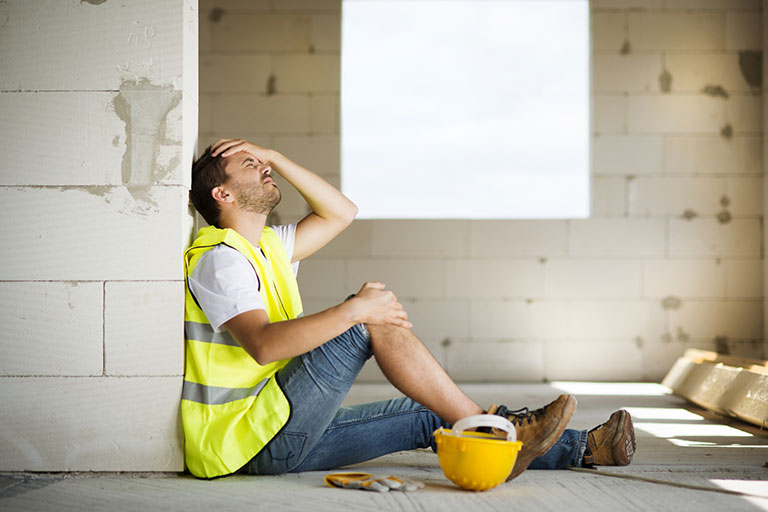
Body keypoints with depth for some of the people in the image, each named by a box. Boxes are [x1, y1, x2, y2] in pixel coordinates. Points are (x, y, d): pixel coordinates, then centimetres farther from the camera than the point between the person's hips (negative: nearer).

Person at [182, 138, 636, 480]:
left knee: (429, 418, 3)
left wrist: (276, 157, 13)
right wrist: (354, 310, -32)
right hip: (249, 441, -10)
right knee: (370, 321, -20)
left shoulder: (266, 247, 18)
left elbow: (342, 212, 21)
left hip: (286, 437, 10)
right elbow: (262, 345, -29)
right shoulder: (220, 259, -13)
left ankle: (582, 448, 5)